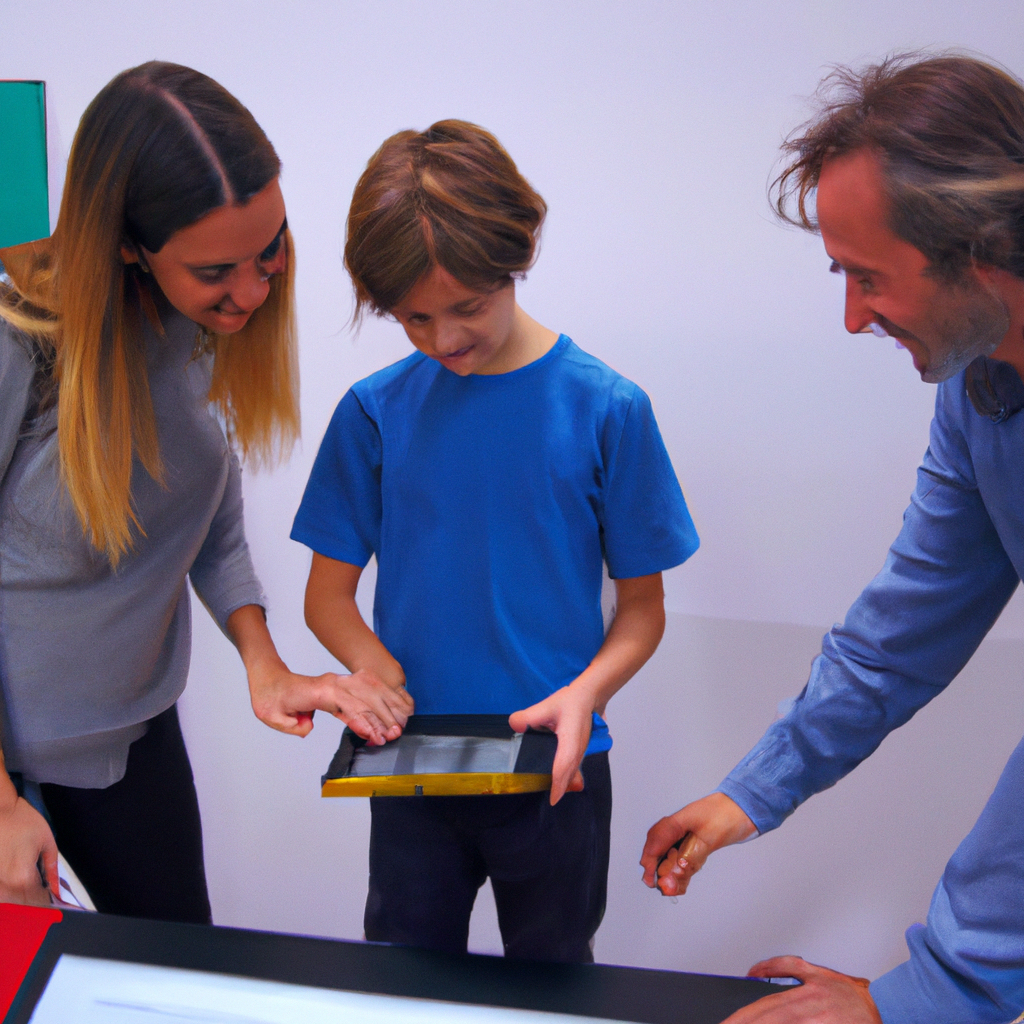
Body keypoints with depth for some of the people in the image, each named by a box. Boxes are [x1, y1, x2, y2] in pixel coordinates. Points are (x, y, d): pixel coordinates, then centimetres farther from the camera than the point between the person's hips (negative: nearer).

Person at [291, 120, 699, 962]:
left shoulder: (606, 409, -10)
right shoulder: (376, 411, -4)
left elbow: (643, 607, -3)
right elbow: (328, 594, 1)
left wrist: (584, 693, -22)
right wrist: (381, 674, -19)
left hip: (554, 769, -1)